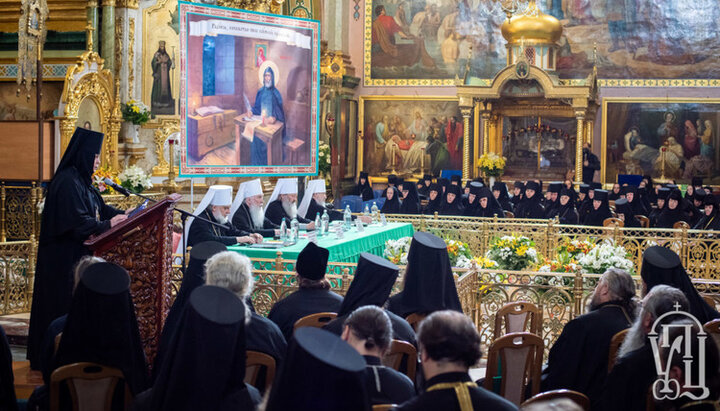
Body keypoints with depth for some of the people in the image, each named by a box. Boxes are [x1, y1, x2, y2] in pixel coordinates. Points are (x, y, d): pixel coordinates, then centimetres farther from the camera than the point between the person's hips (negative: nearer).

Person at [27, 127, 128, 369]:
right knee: (65, 304, -4)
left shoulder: (81, 179, 13)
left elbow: (99, 208, 18)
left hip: (78, 256, 10)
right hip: (65, 258, -10)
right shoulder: (67, 182, -19)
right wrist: (107, 225, -16)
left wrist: (122, 215, 5)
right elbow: (76, 222, -24)